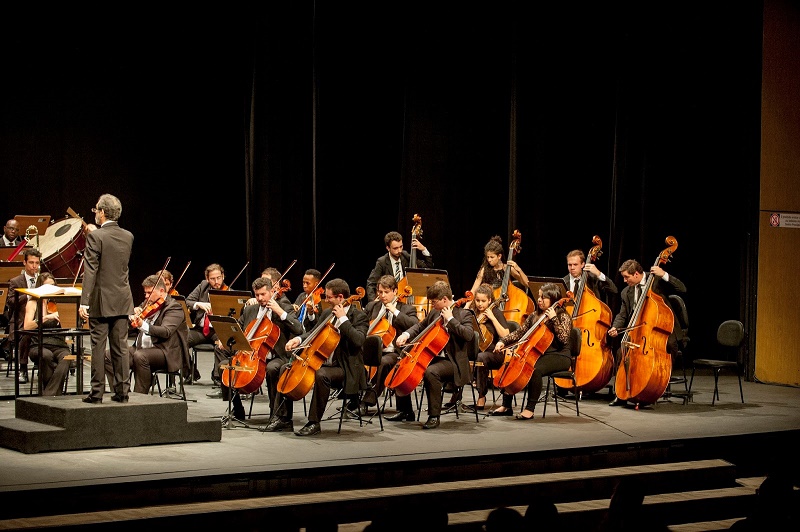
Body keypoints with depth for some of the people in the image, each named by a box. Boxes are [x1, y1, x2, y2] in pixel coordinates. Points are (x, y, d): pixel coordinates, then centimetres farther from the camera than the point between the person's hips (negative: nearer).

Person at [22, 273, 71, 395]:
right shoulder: (33, 303, 10)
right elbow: (27, 327, -6)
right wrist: (47, 317, -18)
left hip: (58, 345, 2)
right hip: (39, 345, -2)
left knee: (66, 358, -33)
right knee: (46, 355, -37)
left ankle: (49, 394, -32)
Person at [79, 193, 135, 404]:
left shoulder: (95, 236, -12)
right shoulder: (128, 237, 6)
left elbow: (90, 271, -17)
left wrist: (84, 302, -17)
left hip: (101, 301, -5)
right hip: (122, 301, 5)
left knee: (98, 347, 0)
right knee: (120, 347, 8)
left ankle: (97, 392, 2)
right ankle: (122, 391, 9)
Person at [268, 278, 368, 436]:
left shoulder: (358, 316, -11)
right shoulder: (327, 313, 12)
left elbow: (358, 340, -27)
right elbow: (314, 333, 23)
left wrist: (343, 319, -25)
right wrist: (299, 339, 3)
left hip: (345, 368, -9)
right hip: (322, 362, 9)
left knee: (321, 374, -38)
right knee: (286, 368, 4)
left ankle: (314, 423, -28)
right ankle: (283, 418, 5)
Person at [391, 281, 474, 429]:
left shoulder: (464, 314, -9)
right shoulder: (434, 313, 12)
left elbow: (468, 335, -26)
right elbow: (420, 326, 26)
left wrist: (450, 319, -22)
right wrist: (406, 335, 6)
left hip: (452, 362, -8)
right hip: (432, 357, 9)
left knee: (431, 372, -37)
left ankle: (434, 416, -29)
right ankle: (405, 411, 12)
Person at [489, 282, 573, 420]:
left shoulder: (563, 317, -5)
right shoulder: (535, 316, 14)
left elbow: (564, 339, -19)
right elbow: (519, 333, 15)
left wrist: (553, 319, -23)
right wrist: (503, 341, 1)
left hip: (558, 356, -8)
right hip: (537, 354, 8)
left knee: (535, 369, -36)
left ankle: (530, 409, -30)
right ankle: (506, 406, -1)